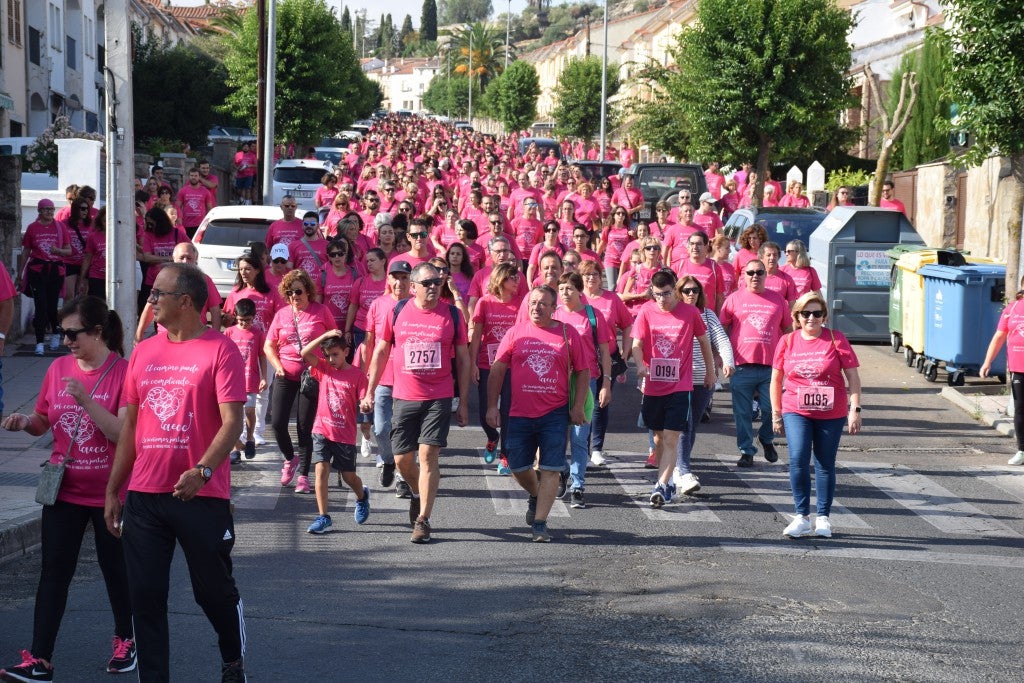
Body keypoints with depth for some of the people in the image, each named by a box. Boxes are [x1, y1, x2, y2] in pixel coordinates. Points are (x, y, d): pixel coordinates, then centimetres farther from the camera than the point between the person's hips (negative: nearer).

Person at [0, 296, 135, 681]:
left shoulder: (123, 373, -12)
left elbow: (124, 433, -20)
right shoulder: (58, 368, 4)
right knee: (54, 573, -1)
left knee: (115, 569, 11)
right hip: (65, 491, 4)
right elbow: (43, 422, 14)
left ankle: (125, 641, 32)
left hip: (110, 494, -4)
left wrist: (86, 400, -29)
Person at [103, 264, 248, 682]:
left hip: (201, 495, -5)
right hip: (144, 494, 5)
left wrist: (202, 470, -28)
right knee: (145, 595, 3)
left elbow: (232, 422, -13)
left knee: (214, 590, 8)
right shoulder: (143, 352, 11)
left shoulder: (220, 350, -7)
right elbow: (130, 425, 15)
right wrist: (112, 491, 13)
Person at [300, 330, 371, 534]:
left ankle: (362, 496, 43)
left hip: (345, 434, -2)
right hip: (322, 430, 2)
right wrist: (324, 337, -15)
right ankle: (323, 517, -5)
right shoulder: (324, 369, 5)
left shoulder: (357, 376, -4)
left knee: (348, 476, 10)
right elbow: (305, 353, -8)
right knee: (321, 470, -9)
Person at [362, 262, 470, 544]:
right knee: (402, 459, 8)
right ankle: (418, 493, 39)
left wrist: (463, 402, 4)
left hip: (439, 398, -2)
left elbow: (463, 359, 6)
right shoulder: (398, 313, 2)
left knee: (428, 455, -9)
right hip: (404, 397, 2)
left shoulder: (452, 315, 0)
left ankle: (422, 519, -3)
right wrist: (370, 392, 8)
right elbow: (380, 352, 10)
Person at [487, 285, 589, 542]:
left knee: (550, 469, -4)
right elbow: (497, 369, 6)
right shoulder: (516, 333, 4)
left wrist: (578, 406, -1)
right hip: (520, 413, 1)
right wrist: (492, 405, 1)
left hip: (555, 414, -1)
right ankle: (535, 496, 39)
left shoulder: (568, 334, 2)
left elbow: (583, 371, 7)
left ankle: (539, 522, 1)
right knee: (518, 467, 8)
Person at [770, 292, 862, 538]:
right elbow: (776, 380, 10)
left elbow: (853, 377, -1)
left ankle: (823, 518, 19)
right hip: (796, 412, 0)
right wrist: (776, 414, 9)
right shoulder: (787, 342, 2)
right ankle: (802, 516, -4)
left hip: (831, 414, 0)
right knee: (798, 460, -15)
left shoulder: (836, 340, -2)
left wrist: (855, 410, -7)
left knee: (825, 465, 7)